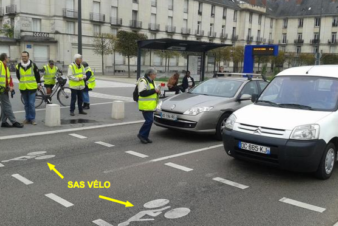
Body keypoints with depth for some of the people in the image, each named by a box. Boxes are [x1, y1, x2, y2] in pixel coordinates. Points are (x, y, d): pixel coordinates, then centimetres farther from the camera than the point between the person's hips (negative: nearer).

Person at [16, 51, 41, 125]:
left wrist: (38, 83, 12)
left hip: (32, 87, -3)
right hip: (23, 88, 3)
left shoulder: (33, 65, -6)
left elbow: (37, 75, 5)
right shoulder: (18, 66, 1)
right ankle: (27, 118, 18)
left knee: (31, 104, -5)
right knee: (26, 104, 10)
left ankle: (32, 118, 4)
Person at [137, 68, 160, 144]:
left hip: (150, 106, 10)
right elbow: (142, 93, -22)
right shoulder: (143, 81, -13)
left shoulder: (152, 81, 18)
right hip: (145, 106, -10)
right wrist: (154, 90, -21)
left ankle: (145, 137, 16)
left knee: (149, 120, 9)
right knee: (149, 120, -14)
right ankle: (141, 134, -1)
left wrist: (157, 91, 2)